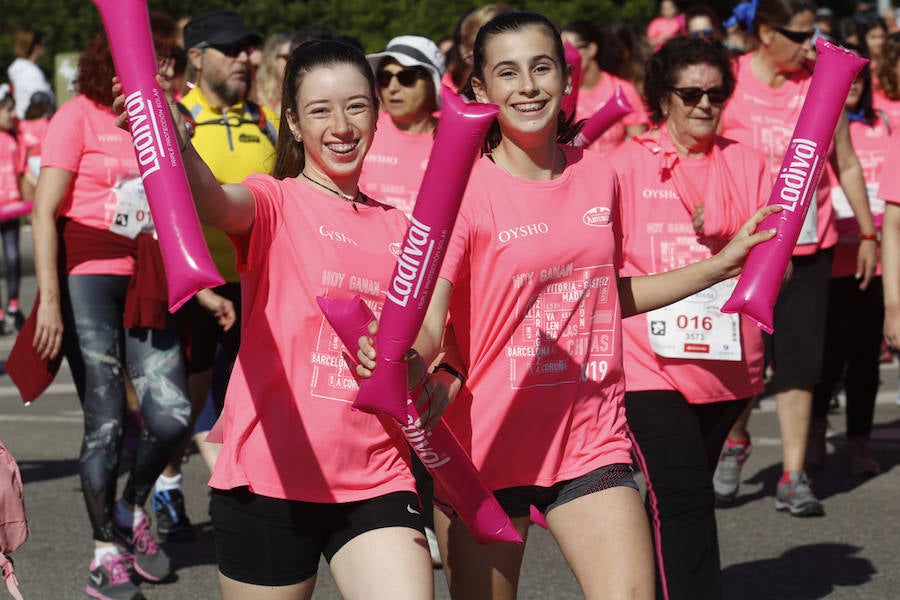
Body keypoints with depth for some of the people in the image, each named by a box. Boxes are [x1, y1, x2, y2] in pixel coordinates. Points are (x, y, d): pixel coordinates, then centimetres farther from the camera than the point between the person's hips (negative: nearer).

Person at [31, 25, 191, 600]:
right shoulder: (79, 117, -4)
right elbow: (45, 212, -8)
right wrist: (50, 299, -16)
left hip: (146, 285, 5)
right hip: (89, 278, -5)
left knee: (173, 412, -6)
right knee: (106, 423, -3)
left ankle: (131, 510, 22)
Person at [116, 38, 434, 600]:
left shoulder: (398, 227, 13)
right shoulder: (274, 202, -2)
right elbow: (216, 203, -27)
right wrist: (174, 144, -46)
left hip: (376, 484, 3)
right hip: (273, 476, -3)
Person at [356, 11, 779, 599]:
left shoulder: (598, 176, 6)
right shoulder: (464, 191, -8)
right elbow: (428, 318, -19)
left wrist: (721, 265, 17)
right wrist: (411, 363, -41)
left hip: (591, 441, 3)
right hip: (487, 445, -3)